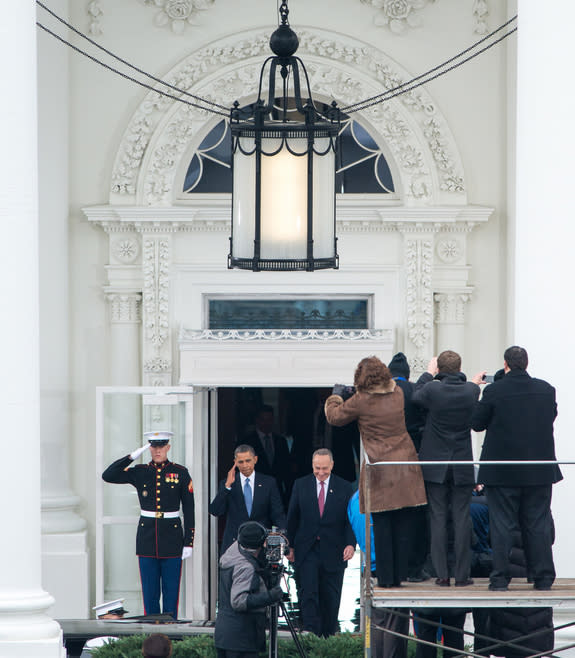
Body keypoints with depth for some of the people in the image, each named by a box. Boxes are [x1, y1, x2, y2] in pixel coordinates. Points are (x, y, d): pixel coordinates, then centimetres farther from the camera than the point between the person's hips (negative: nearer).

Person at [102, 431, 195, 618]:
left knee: (171, 593, 1)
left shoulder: (180, 473, 1)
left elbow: (189, 510, 2)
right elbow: (107, 476, -6)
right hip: (147, 538, 1)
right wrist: (132, 456, -10)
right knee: (150, 593, 3)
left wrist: (188, 542, -4)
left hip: (172, 537, -1)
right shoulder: (140, 472, 5)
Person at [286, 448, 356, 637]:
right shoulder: (301, 485, 6)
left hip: (333, 551, 0)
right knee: (308, 594, -11)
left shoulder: (344, 488, 4)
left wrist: (351, 543, -11)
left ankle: (327, 640, 14)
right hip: (306, 551, 0)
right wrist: (290, 546, 6)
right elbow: (292, 518, 10)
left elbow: (351, 520, 3)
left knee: (330, 598, 5)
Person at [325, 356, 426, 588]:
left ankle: (385, 577, 2)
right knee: (403, 524, 6)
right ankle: (399, 575, 9)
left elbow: (335, 417, 7)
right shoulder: (398, 394, 4)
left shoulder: (361, 401, -8)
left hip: (379, 470, -4)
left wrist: (332, 401, 26)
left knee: (381, 524, 2)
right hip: (405, 467, 4)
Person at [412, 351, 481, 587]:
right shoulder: (472, 390, -7)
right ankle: (462, 575, 4)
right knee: (461, 518, 5)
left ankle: (442, 574, 1)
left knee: (438, 518, 3)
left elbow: (417, 396, 8)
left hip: (435, 464, -1)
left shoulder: (433, 389, -13)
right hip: (463, 464, 1)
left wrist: (429, 373, 19)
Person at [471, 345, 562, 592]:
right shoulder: (546, 390, -1)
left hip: (502, 470, -3)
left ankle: (500, 578, 3)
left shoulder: (494, 391, -13)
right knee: (538, 524, 9)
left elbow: (477, 423, -2)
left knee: (502, 525, 3)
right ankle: (543, 578, 10)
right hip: (539, 470, 3)